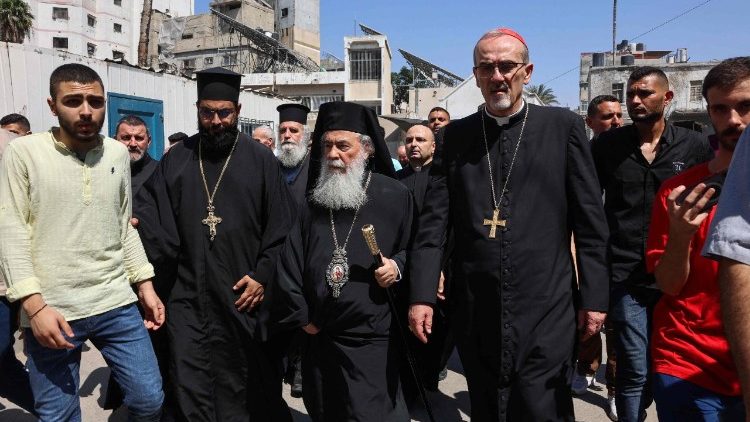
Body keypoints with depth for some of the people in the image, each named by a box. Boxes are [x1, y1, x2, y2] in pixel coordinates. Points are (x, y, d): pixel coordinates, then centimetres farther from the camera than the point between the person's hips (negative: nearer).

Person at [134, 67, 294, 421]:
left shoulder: (260, 159, -2)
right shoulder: (175, 159, 7)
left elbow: (281, 226, -4)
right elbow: (147, 209, 10)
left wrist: (263, 276, -9)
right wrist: (135, 221, -12)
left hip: (244, 292, -2)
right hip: (188, 294, 2)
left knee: (246, 382, 13)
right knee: (189, 386, 8)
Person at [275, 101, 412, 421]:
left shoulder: (394, 195, -6)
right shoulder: (314, 199, 5)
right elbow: (290, 261, 6)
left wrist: (398, 266, -19)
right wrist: (300, 315, 2)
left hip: (373, 338, -4)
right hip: (320, 336, 5)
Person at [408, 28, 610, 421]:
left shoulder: (563, 126, 1)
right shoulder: (456, 135, 5)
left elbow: (590, 223, 1)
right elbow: (433, 221, 1)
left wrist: (594, 297, -1)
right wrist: (421, 295, -5)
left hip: (544, 309, -2)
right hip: (476, 311, 2)